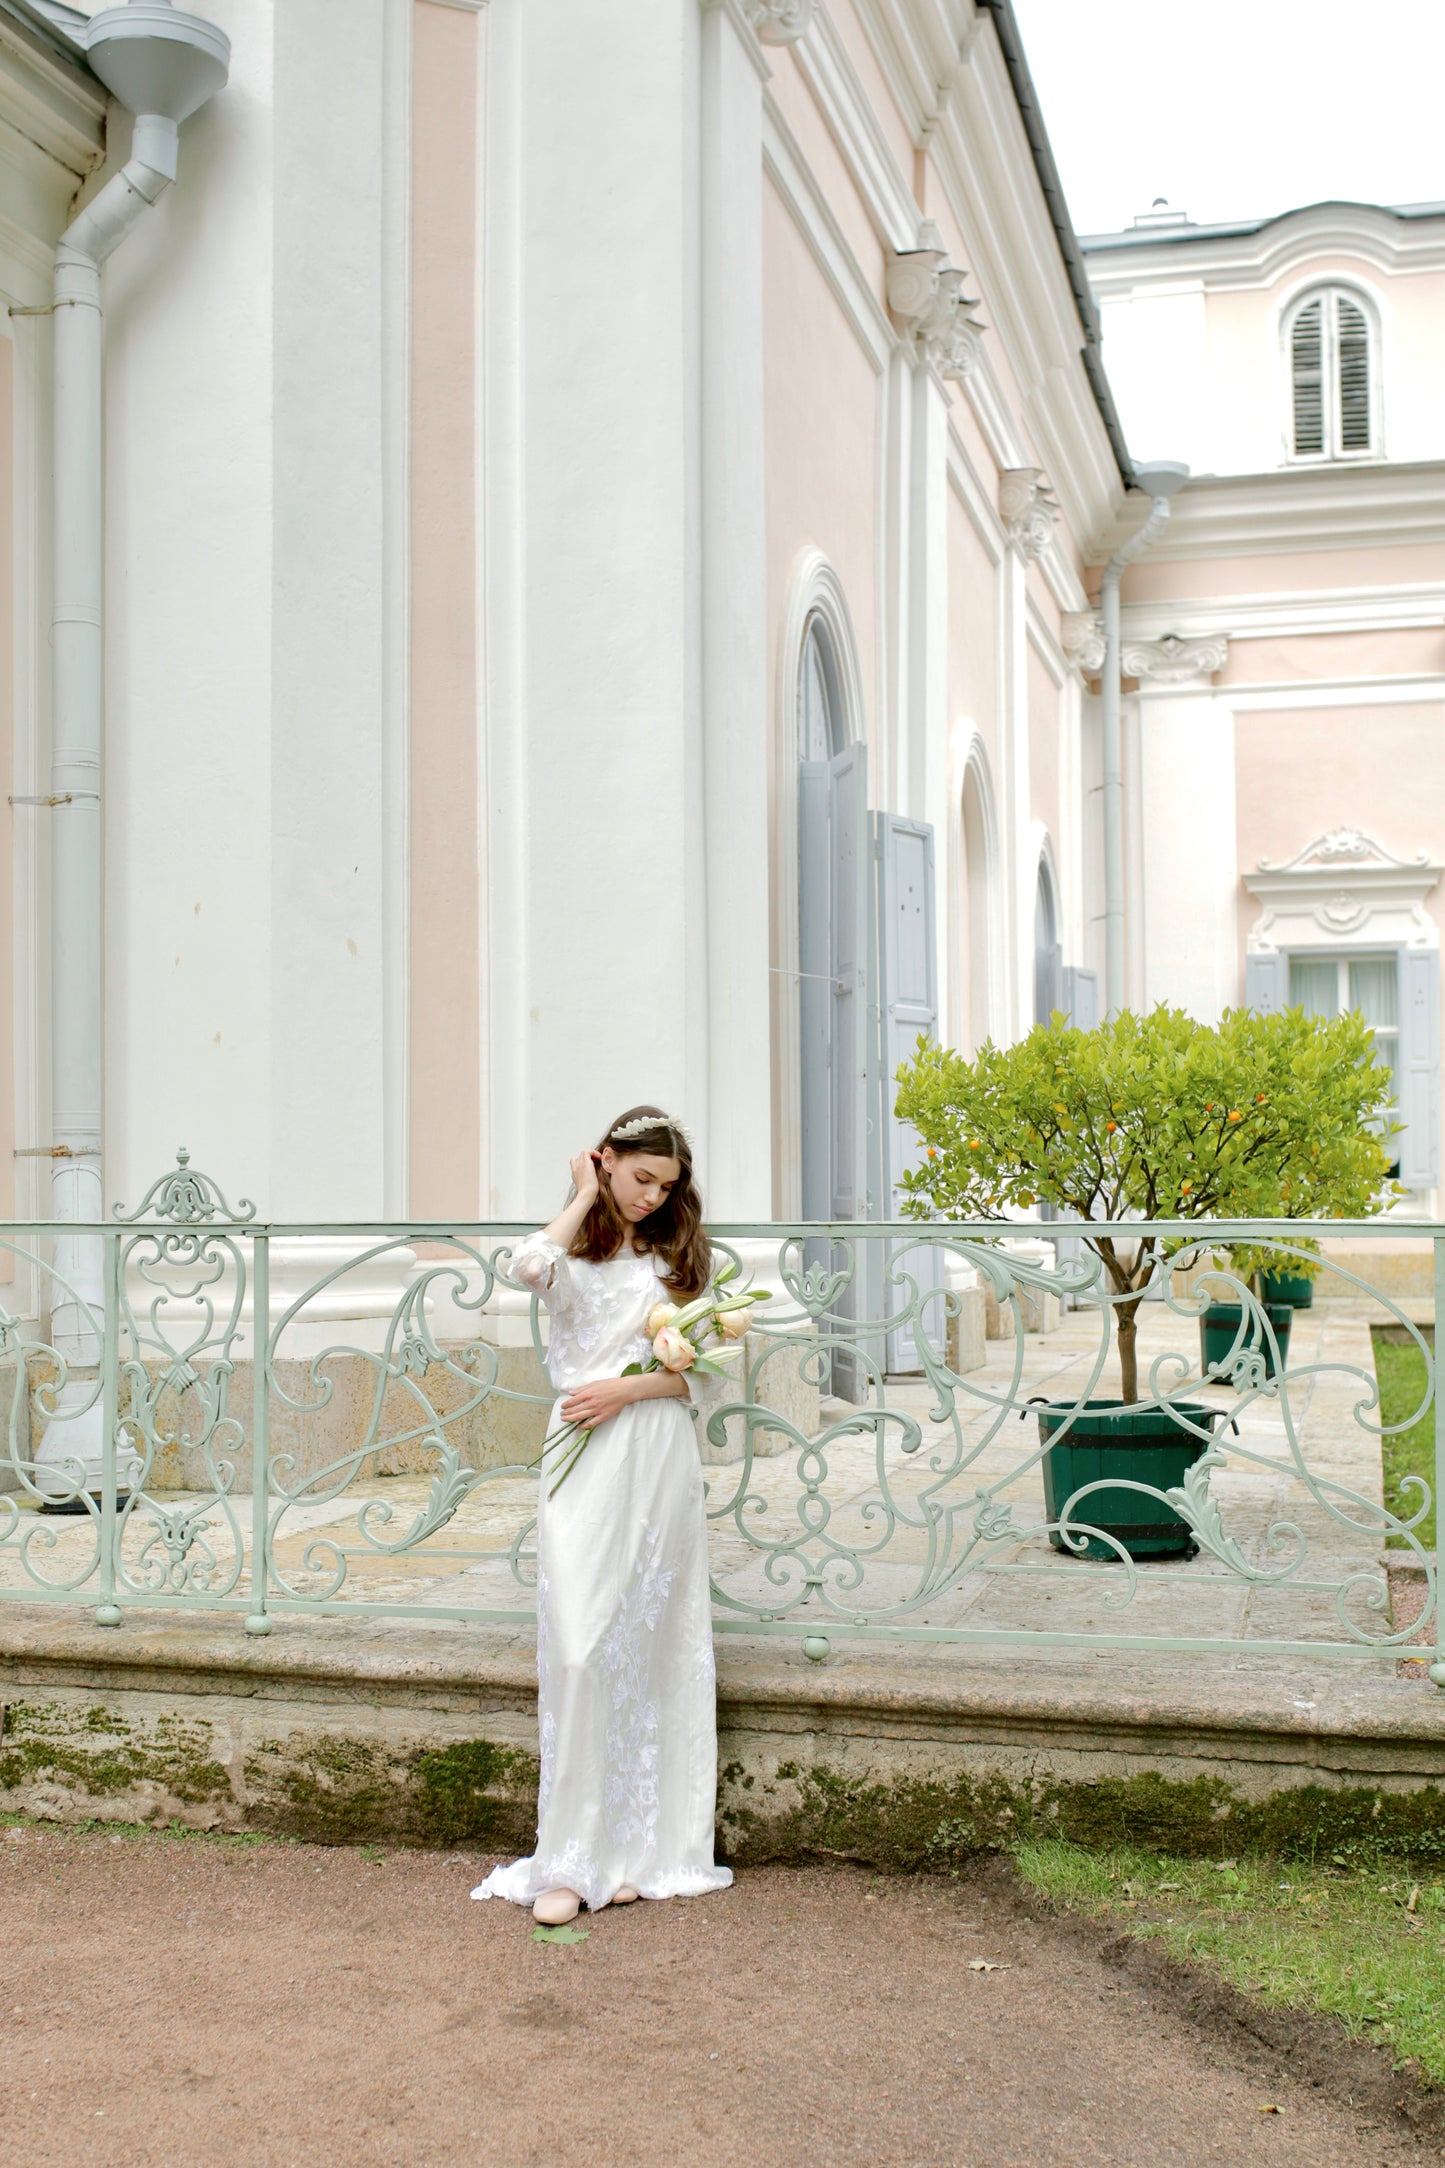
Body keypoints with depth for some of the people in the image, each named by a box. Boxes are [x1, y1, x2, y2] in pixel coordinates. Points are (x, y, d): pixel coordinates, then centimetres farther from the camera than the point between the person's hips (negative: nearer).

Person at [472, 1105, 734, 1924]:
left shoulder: (679, 1256, 11)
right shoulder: (575, 1248, 6)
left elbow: (706, 1374, 5)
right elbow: (529, 1266, -20)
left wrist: (628, 1389, -10)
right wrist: (585, 1198, -6)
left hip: (660, 1463, 2)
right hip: (584, 1464, -2)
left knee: (648, 1650, 4)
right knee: (579, 1650, -8)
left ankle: (639, 1850, 12)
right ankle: (573, 1862, -2)